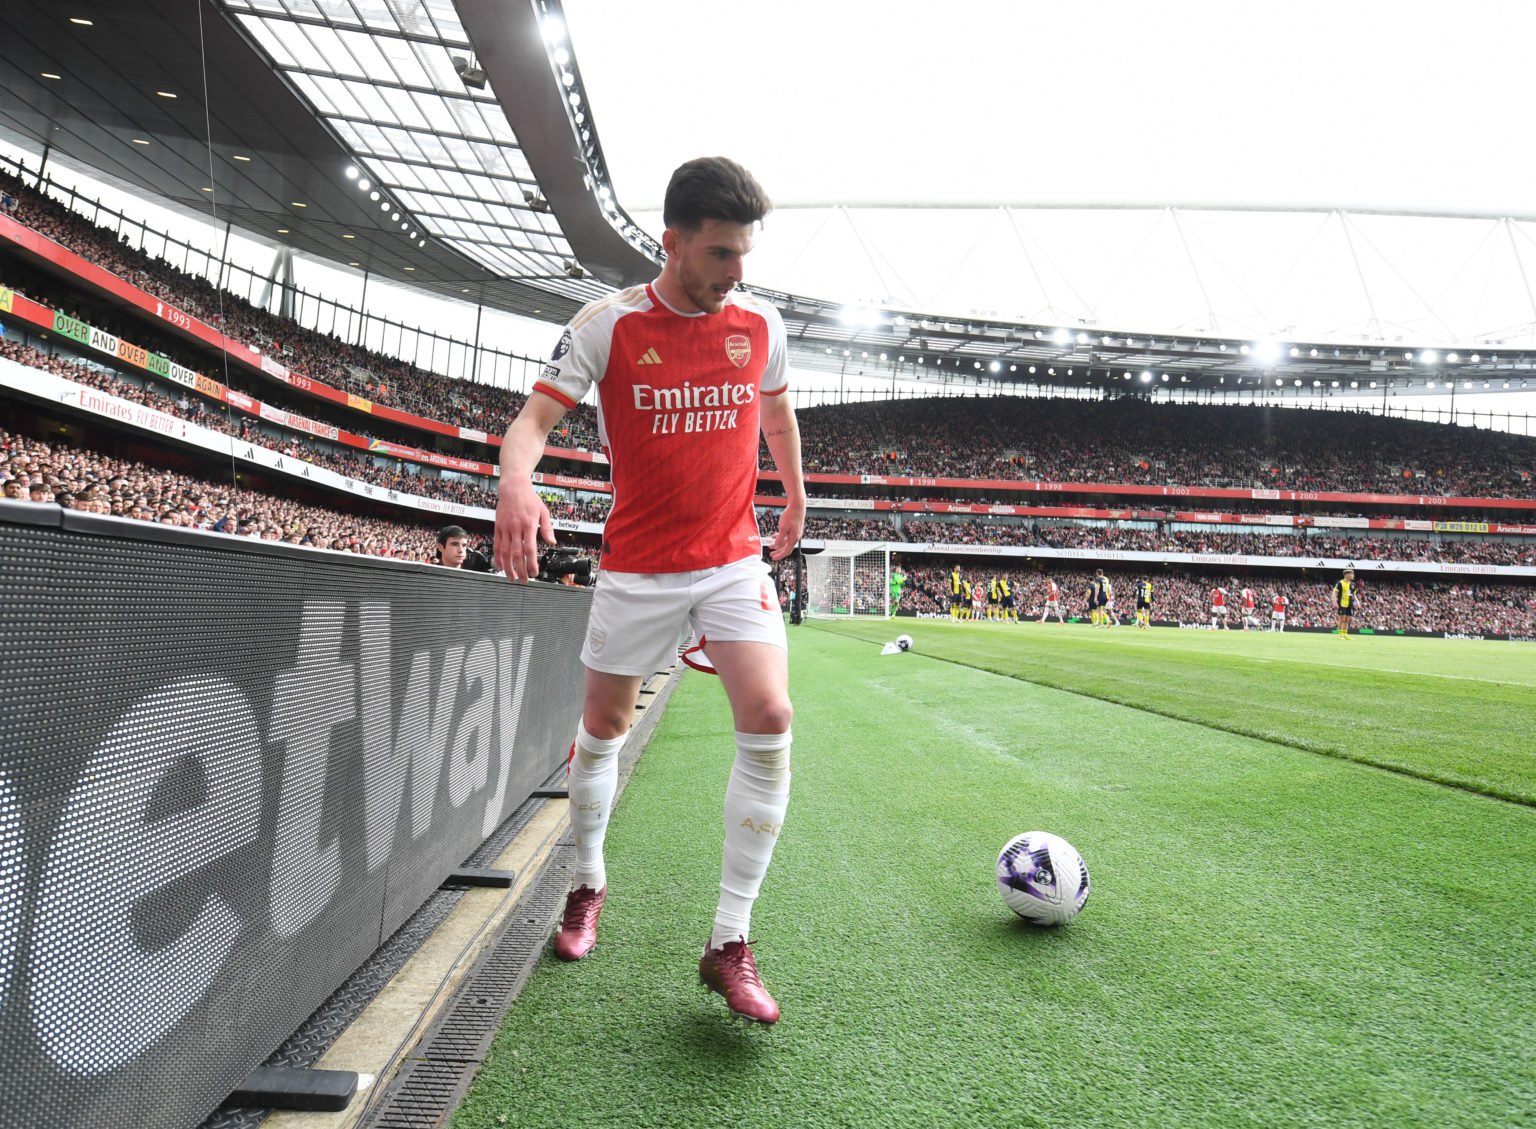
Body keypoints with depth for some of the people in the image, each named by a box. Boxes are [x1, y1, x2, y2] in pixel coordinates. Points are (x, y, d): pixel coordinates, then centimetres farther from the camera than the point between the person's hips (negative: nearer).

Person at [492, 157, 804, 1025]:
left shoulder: (761, 324, 2)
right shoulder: (609, 324, -7)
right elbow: (537, 416, -12)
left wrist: (796, 497, 28)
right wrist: (517, 485, -34)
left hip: (734, 559, 2)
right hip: (637, 567, -1)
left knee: (769, 720, -17)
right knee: (603, 728, 11)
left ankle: (731, 944, -6)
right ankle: (589, 886, 39)